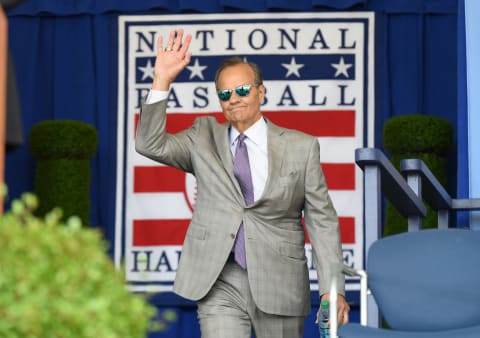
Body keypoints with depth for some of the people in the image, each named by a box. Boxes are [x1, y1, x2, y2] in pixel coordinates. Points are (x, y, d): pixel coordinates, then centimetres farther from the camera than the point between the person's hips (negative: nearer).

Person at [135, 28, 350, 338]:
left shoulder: (301, 147, 4)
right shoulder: (204, 138, 10)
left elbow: (322, 220, 2)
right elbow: (151, 145, -3)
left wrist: (332, 289, -7)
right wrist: (162, 82, -13)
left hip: (279, 283, 0)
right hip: (219, 283, 0)